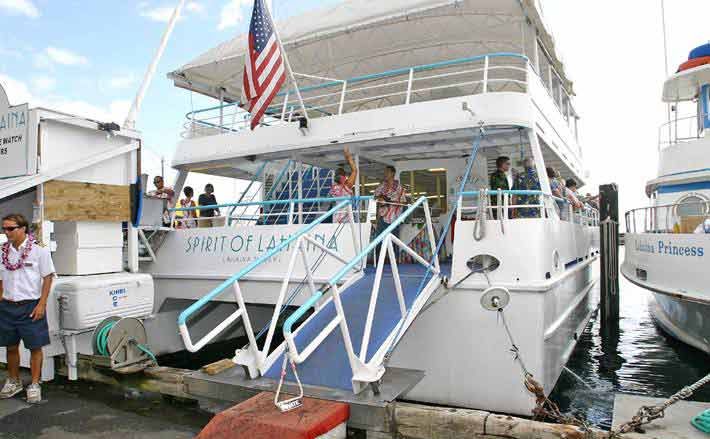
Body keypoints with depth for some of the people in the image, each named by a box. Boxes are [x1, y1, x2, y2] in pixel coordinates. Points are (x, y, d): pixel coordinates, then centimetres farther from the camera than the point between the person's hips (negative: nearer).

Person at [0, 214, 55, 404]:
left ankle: (35, 385, 13)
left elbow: (47, 278, -6)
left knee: (35, 347, 1)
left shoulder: (39, 250, -7)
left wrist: (41, 304, -11)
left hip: (31, 306, -4)